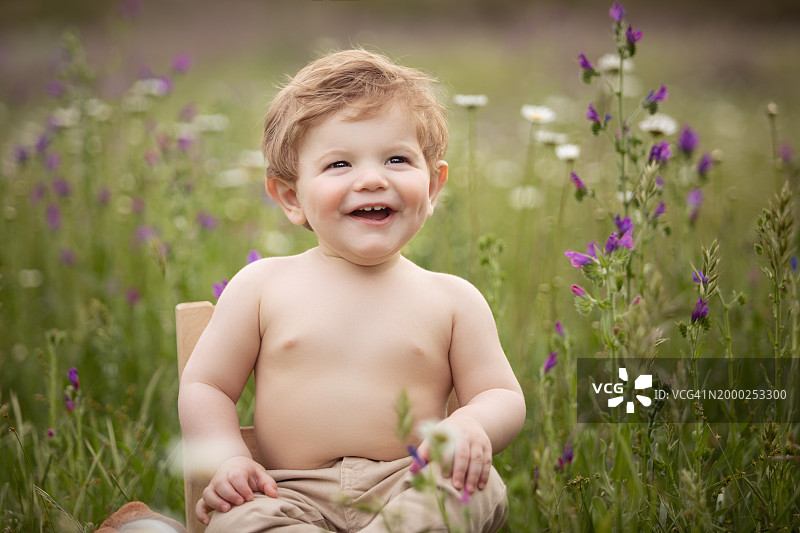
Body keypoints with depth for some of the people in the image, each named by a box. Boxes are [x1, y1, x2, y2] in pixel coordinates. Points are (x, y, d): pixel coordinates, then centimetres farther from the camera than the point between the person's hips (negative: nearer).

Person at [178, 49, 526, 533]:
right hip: (292, 493, -1)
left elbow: (505, 398, 9)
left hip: (410, 486, 2)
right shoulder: (261, 287, 6)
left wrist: (472, 426, -16)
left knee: (480, 489, -30)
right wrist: (227, 460, -7)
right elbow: (204, 386, 12)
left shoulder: (453, 299, 7)